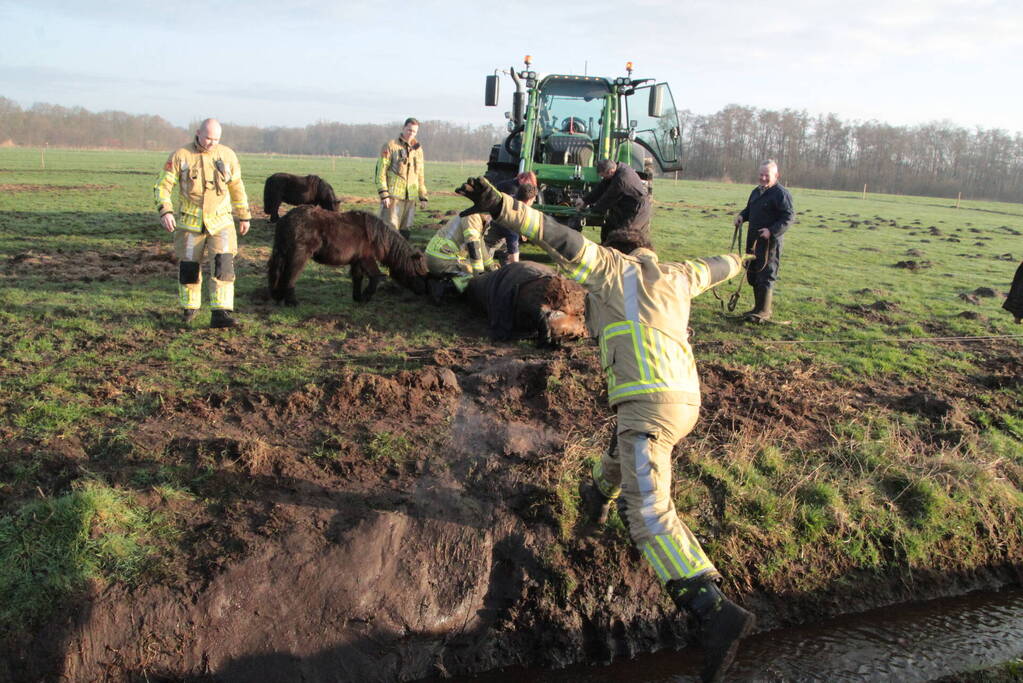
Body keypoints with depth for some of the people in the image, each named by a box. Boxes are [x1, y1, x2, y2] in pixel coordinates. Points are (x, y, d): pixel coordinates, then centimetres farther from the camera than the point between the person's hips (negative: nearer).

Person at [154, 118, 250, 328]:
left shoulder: (227, 155, 1)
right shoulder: (181, 156, -4)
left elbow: (237, 187, 11)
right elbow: (162, 185, -4)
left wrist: (244, 216, 14)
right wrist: (165, 211, -20)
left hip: (220, 222, 0)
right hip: (190, 222, 0)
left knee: (223, 264, -15)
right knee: (188, 267, 7)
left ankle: (221, 314, -17)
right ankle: (190, 308, 29)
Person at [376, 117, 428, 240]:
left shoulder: (418, 149, 14)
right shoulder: (390, 146, -2)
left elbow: (421, 176, 19)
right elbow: (381, 171, -6)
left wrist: (423, 197, 14)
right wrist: (384, 194, -14)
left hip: (410, 197, 5)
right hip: (393, 195, -5)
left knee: (405, 230, 8)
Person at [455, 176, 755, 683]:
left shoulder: (612, 267, 7)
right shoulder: (675, 277, 24)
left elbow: (566, 242, -7)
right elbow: (710, 270, 44)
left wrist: (501, 207, -15)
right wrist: (736, 262, 68)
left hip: (648, 399, -8)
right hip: (686, 400, 8)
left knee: (650, 515, -18)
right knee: (624, 452, 38)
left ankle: (716, 612, -30)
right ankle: (597, 499, 65)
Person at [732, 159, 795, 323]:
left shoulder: (781, 194, -11)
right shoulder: (756, 191, 16)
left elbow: (789, 217, -17)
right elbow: (749, 210, 29)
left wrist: (772, 231, -27)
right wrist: (741, 216, 7)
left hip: (770, 242, -9)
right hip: (753, 240, 9)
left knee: (765, 276, -6)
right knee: (752, 274, 13)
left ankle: (763, 312, 0)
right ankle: (759, 308, 25)